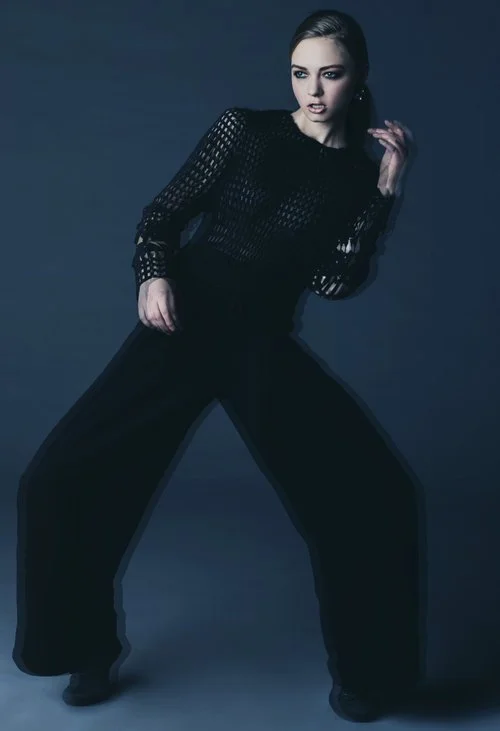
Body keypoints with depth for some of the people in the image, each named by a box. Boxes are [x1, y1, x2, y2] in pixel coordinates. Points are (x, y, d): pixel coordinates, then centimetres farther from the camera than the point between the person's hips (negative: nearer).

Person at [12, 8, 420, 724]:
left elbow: (334, 281, -3)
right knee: (60, 479, -12)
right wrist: (153, 274, -12)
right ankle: (89, 653, 14)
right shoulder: (244, 127, 5)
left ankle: (364, 672, 12)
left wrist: (385, 191, -5)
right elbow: (164, 210, 7)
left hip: (266, 346, 1)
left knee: (375, 495, -15)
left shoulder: (358, 177, 8)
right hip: (185, 322, 0)